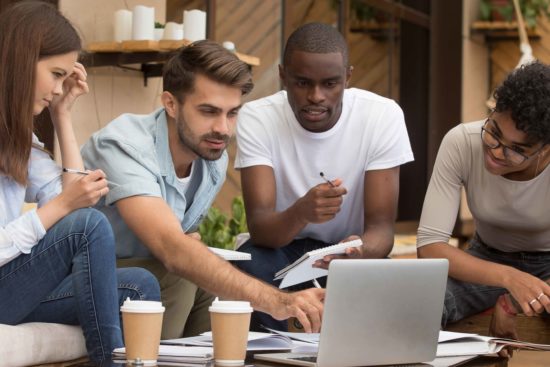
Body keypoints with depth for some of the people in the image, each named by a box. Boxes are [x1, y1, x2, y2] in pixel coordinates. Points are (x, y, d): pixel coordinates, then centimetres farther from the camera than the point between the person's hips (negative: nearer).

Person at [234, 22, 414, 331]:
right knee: (250, 265, -32)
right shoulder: (256, 118, -17)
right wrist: (301, 212, -50)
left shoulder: (383, 116, -16)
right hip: (281, 246, 0)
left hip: (351, 246, 1)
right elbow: (259, 226, -27)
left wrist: (362, 250, -44)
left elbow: (382, 226, -19)